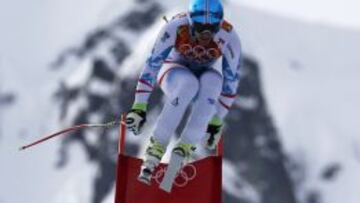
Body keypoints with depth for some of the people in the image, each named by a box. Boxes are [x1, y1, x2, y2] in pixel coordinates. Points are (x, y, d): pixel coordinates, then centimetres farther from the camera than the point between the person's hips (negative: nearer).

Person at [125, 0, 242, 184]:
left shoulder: (229, 39, -27)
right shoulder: (175, 27, -30)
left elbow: (231, 82, -17)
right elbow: (152, 65, -25)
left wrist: (216, 121, -17)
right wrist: (139, 107, -29)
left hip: (206, 75, 1)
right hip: (175, 71, -1)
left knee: (212, 82, -36)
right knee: (188, 85, -37)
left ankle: (185, 147, -30)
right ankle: (156, 148, -31)